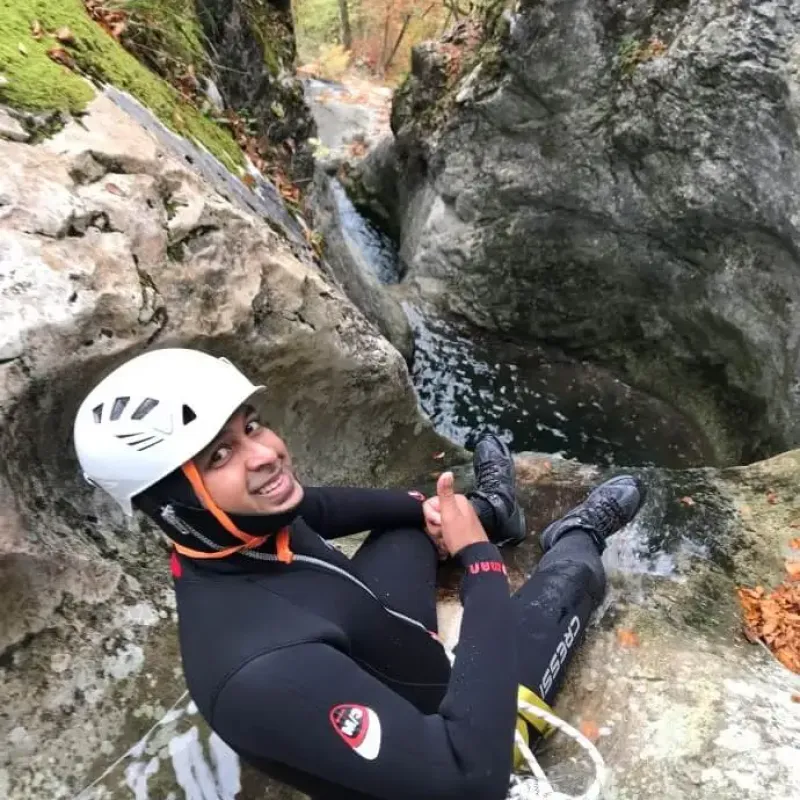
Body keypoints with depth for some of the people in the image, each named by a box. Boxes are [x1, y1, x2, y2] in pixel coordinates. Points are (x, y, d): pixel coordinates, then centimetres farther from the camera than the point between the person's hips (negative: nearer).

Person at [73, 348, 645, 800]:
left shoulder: (245, 529, -21)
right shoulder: (263, 671, -45)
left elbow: (314, 506, 3)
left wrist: (423, 506, -4)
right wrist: (482, 561, -39)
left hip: (362, 657, 6)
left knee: (411, 514, 16)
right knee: (571, 573, 2)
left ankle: (491, 510, 50)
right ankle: (579, 536, 39)